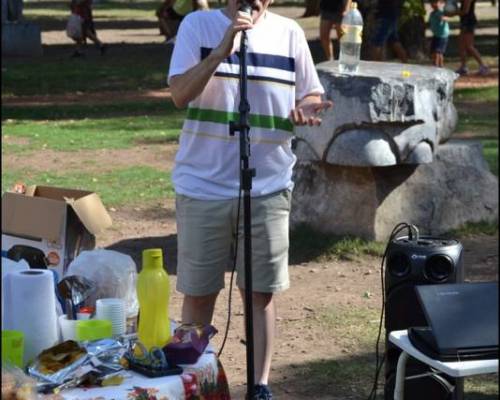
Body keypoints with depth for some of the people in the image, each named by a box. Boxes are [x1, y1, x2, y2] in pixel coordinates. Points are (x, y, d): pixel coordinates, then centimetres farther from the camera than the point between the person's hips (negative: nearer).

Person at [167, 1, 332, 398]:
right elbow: (180, 94, -14)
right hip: (203, 186, -1)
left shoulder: (289, 33, 2)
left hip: (268, 187, 1)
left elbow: (312, 94, 10)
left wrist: (304, 109, -13)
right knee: (198, 292, 8)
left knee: (262, 292, 7)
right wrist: (221, 50, -26)